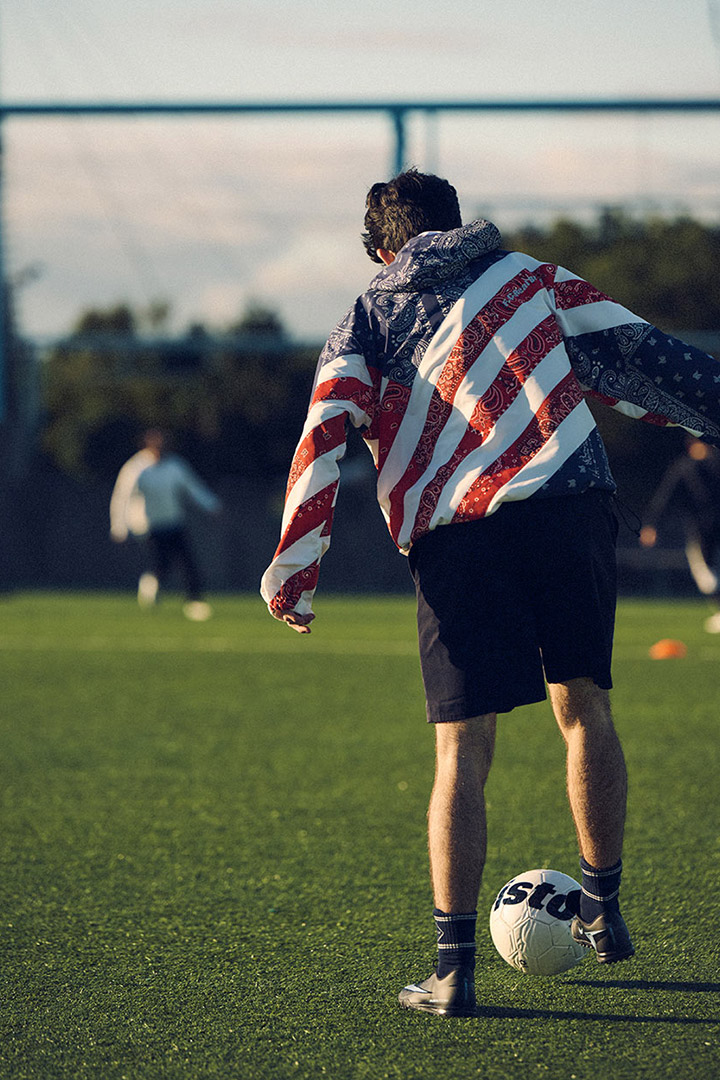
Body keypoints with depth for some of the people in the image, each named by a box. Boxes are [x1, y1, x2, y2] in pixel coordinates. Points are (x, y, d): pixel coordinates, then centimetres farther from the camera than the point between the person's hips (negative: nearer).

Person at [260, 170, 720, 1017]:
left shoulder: (365, 321, 15)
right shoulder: (529, 278, 19)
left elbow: (325, 435, 2)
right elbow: (639, 357, 18)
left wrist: (291, 572, -2)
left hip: (449, 539, -1)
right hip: (566, 505, 1)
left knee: (461, 751, 1)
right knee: (583, 705, 19)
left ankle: (453, 968, -5)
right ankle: (602, 910, 25)